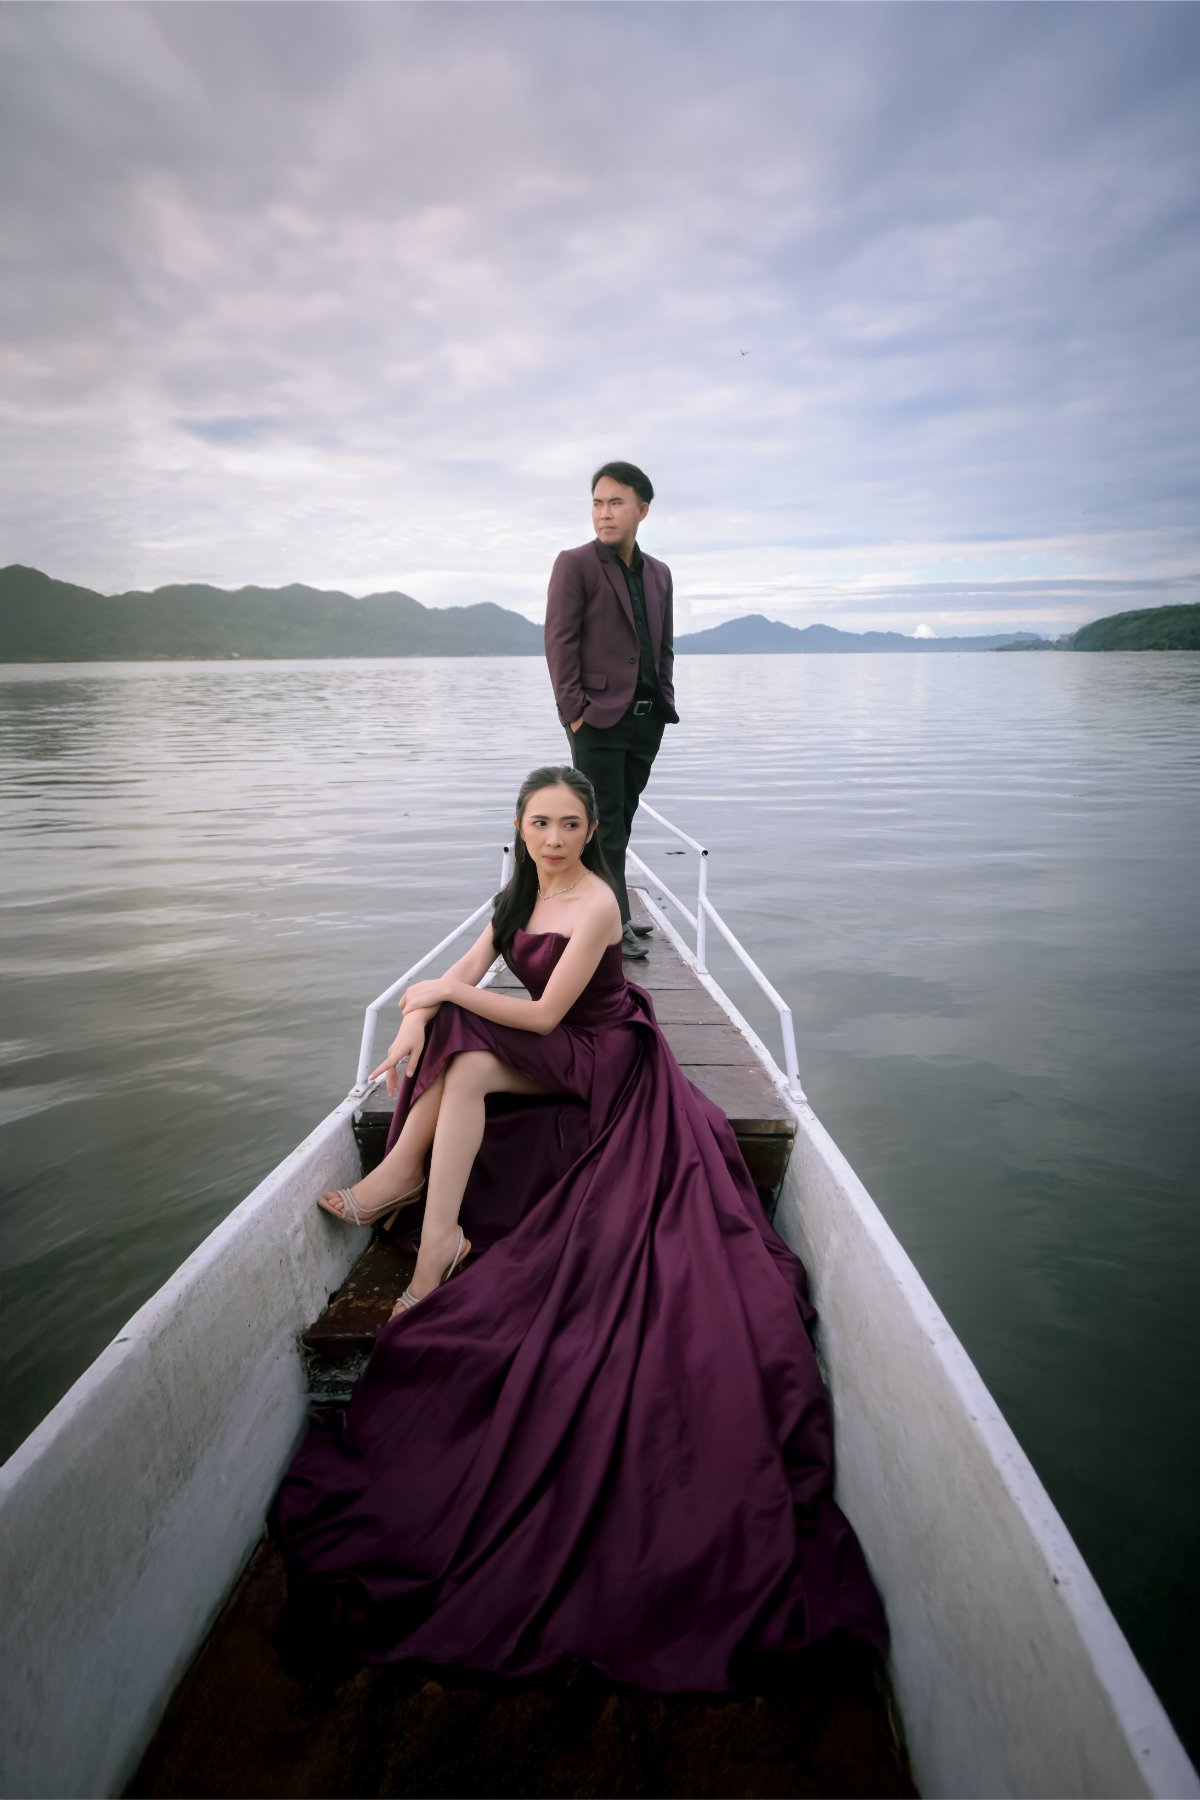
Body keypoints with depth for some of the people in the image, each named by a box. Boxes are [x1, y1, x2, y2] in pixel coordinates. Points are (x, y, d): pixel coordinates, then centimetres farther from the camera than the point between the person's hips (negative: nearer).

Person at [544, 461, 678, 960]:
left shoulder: (659, 573, 15)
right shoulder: (574, 564, -3)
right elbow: (559, 641, -9)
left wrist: (664, 698, 8)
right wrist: (573, 708, -15)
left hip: (647, 719, 6)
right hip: (599, 718, -6)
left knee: (620, 822, 11)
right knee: (606, 825, -3)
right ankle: (613, 924, 4)